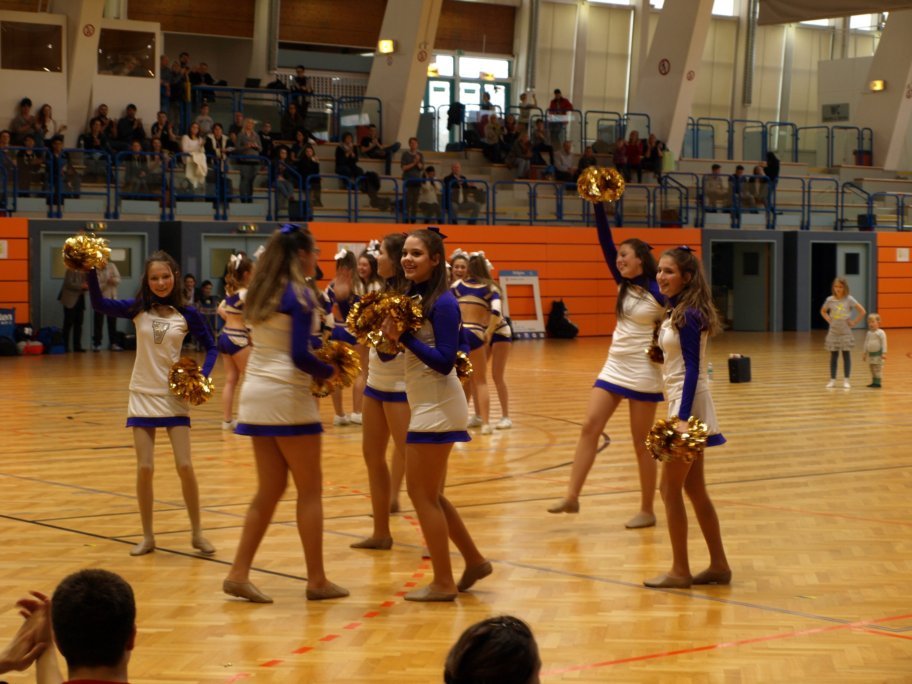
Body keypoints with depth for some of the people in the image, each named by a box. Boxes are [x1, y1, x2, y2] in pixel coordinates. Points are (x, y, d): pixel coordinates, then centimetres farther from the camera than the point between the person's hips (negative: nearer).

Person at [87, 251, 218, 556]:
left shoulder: (187, 314, -3)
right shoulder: (138, 309, -2)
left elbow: (211, 348, 4)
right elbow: (99, 304, -12)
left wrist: (203, 376, -13)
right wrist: (91, 270, -24)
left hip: (175, 397, -1)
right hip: (143, 396, 1)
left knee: (185, 467, -5)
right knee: (144, 468, 0)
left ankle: (197, 533, 10)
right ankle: (147, 536, 13)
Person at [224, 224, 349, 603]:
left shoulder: (260, 293, 11)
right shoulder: (299, 294, -12)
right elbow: (300, 356, -19)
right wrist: (331, 372, -3)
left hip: (256, 394, 8)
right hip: (287, 396, -7)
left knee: (269, 489, 12)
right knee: (310, 490, 3)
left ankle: (239, 573, 8)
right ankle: (317, 580, 7)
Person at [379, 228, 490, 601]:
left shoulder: (442, 303, -16)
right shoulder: (412, 297, 9)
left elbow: (444, 361, -21)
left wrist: (403, 336, -23)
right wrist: (387, 333, -10)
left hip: (437, 409, -9)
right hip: (425, 406, 9)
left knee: (423, 495, -2)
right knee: (429, 495, 16)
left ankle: (443, 582, 6)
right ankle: (474, 561, 27)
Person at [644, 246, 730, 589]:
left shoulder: (687, 316, -16)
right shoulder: (677, 312, 11)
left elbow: (692, 369, -21)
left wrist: (683, 418, -27)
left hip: (688, 406, -10)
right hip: (682, 405, 10)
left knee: (670, 489, -3)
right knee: (694, 490, 13)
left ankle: (680, 571, 4)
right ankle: (718, 566, 19)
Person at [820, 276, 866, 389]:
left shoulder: (849, 299, -7)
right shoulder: (830, 300, 0)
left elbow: (862, 311, -6)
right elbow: (823, 311, 18)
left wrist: (854, 323, -7)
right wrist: (829, 320, 5)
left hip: (846, 332, -2)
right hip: (833, 332, 2)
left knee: (846, 355, 1)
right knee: (833, 356, 5)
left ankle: (846, 381, 4)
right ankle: (832, 380, 10)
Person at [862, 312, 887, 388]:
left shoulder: (880, 332, -12)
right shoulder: (868, 333, 9)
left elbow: (884, 343, -15)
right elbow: (866, 343, 16)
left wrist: (884, 353, -19)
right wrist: (865, 353, 18)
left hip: (878, 353, -7)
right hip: (871, 353, 7)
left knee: (878, 368, -8)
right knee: (872, 368, 10)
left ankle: (877, 382, -7)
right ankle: (874, 382, 17)